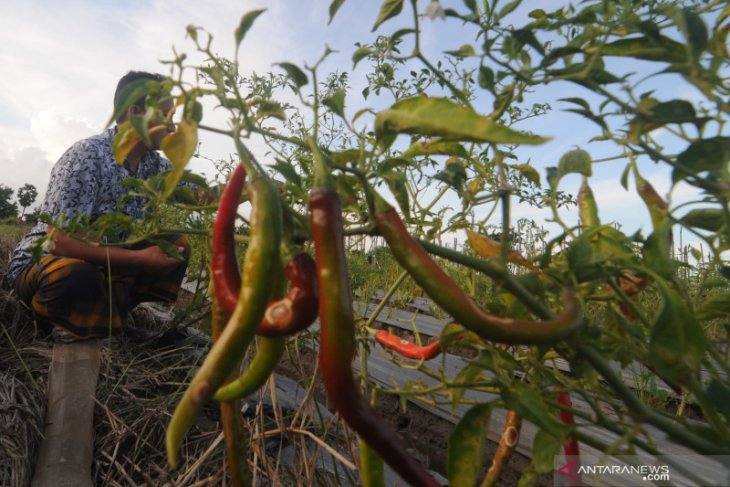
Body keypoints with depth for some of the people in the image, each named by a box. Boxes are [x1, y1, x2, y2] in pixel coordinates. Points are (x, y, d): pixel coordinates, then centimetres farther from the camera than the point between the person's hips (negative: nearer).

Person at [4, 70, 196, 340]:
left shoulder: (153, 163, -3)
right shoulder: (87, 156, -23)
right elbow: (60, 240, -28)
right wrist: (140, 258, -32)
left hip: (104, 263, 7)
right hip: (42, 264, -6)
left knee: (177, 245, -4)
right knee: (77, 277, -38)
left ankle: (108, 312, -8)